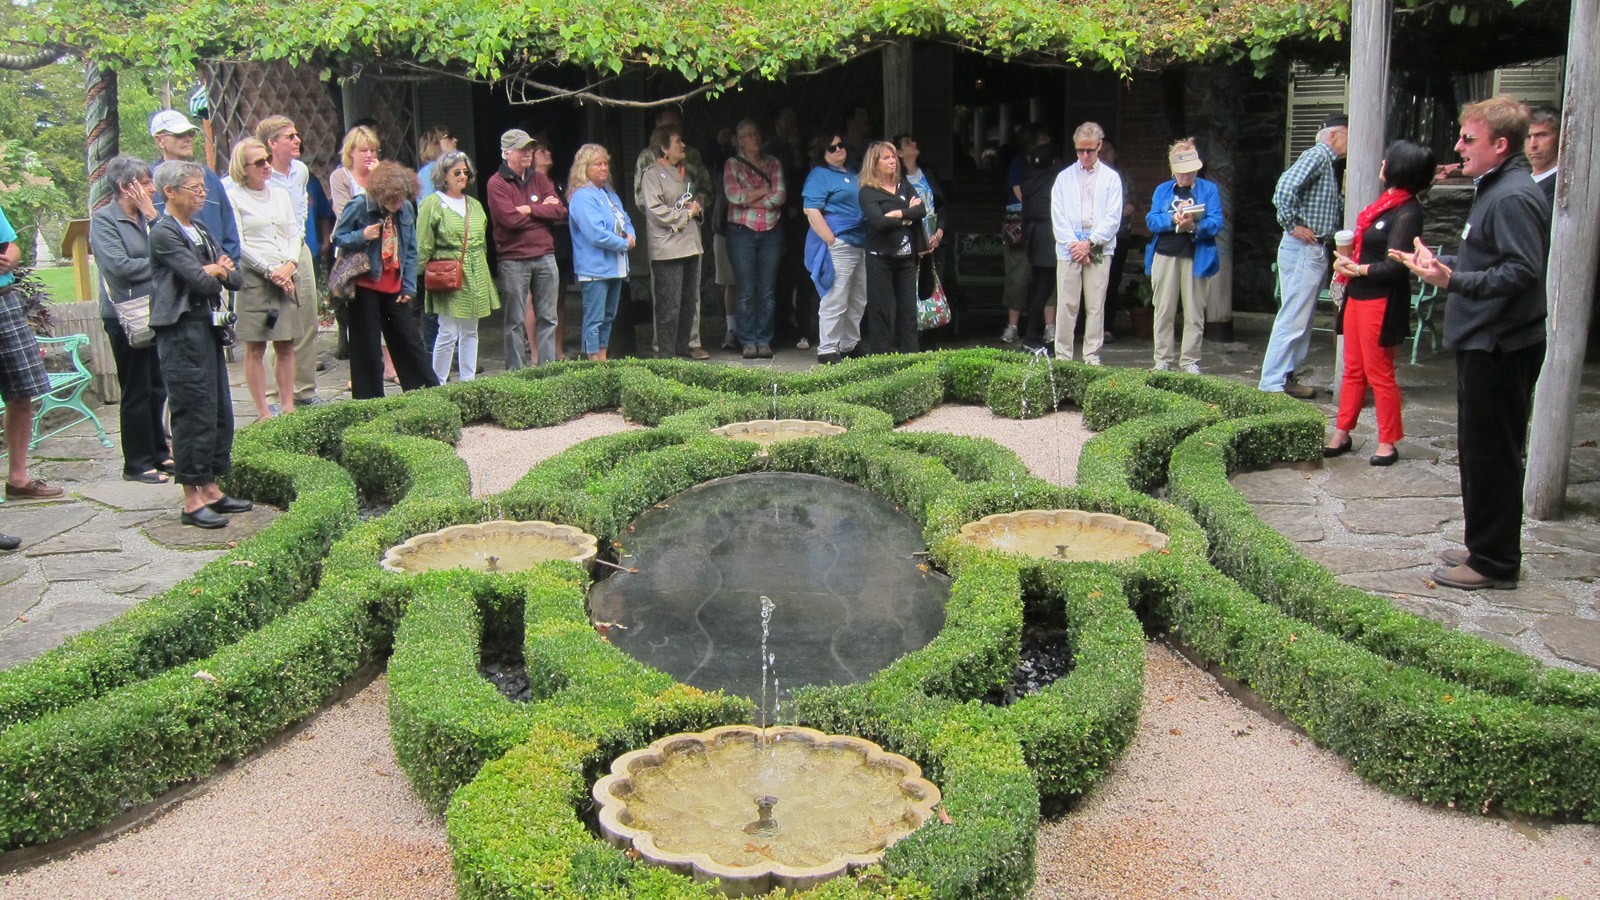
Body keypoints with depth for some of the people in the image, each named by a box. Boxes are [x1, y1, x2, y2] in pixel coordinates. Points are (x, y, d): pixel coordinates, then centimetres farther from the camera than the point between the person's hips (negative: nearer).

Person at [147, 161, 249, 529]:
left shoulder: (201, 231, 16)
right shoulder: (164, 232, -9)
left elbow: (235, 279, 12)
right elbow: (201, 281, -18)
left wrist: (219, 270, -8)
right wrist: (216, 271, 1)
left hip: (208, 327, 9)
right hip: (182, 330, -9)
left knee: (220, 410, 10)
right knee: (194, 412, -6)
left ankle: (210, 489, 20)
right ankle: (192, 499, 1)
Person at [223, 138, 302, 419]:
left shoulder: (280, 194, 14)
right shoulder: (234, 197, -1)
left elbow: (295, 234, 12)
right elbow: (238, 244, -7)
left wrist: (290, 265, -5)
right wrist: (270, 271, -11)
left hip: (285, 277, 5)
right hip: (253, 277, -5)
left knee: (286, 345, 6)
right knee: (255, 347, -1)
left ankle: (289, 406, 11)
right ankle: (263, 412, 1)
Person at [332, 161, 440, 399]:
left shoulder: (406, 209, 0)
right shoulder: (359, 207, -11)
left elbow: (411, 251, 7)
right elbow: (338, 238, -3)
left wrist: (409, 286, 2)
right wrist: (361, 236, -23)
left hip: (394, 288, 4)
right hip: (365, 287, -4)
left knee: (409, 342, 8)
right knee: (367, 347, 2)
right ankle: (369, 402, 11)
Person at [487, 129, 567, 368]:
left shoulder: (539, 179, 13)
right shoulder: (497, 183, -3)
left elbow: (559, 211, 1)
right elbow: (510, 219, -16)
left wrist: (530, 209, -10)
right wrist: (543, 209, -5)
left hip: (545, 257, 5)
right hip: (513, 261, -5)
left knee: (548, 318, 8)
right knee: (516, 321, 1)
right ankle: (515, 372, 7)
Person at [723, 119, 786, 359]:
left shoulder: (773, 164, 12)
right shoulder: (732, 164, 6)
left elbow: (780, 196, -2)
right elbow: (734, 195, -9)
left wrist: (749, 200, -7)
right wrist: (765, 190, -4)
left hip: (771, 232, 2)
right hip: (742, 231, -2)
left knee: (768, 291, 2)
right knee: (747, 291, -2)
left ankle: (764, 340, 7)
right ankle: (748, 342, 3)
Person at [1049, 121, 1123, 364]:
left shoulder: (1111, 178, 9)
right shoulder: (1064, 177, 12)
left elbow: (1113, 218, 1)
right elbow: (1057, 216, 5)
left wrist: (1090, 243, -9)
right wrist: (1073, 244, -7)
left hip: (1100, 250, 0)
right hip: (1068, 250, 1)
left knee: (1096, 306, 0)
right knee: (1066, 305, -3)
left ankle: (1092, 357, 6)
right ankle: (1063, 356, 2)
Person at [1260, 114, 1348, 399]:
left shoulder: (1328, 163, 21)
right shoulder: (1316, 156, -10)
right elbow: (1286, 187, -26)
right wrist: (1293, 225, -20)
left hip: (1315, 251, 10)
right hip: (1303, 249, -10)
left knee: (1301, 319, 13)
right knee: (1293, 319, -9)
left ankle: (1286, 377, 19)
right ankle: (1272, 383, -7)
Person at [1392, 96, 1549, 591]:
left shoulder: (1514, 197, -18)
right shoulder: (1495, 189, 16)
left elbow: (1524, 272, -26)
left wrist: (1455, 281, -33)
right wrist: (1441, 264, 24)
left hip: (1501, 347, -11)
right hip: (1485, 342, 11)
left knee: (1492, 454, -3)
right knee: (1479, 450, 17)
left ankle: (1494, 562, 6)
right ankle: (1485, 548, 28)